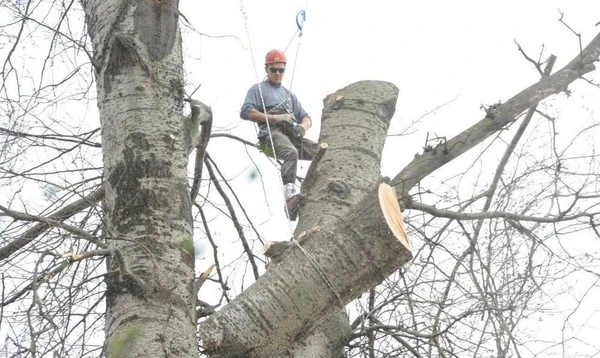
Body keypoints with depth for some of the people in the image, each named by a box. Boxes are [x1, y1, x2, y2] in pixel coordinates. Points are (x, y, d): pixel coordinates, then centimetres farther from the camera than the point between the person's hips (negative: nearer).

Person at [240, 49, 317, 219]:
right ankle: (290, 195, -56)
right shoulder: (258, 89, 18)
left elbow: (306, 117, 28)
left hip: (292, 135, 6)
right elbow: (246, 112, 0)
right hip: (271, 134, -6)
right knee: (291, 153, -39)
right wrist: (276, 118, -8)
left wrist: (303, 126, 1)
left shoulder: (289, 95, 35)